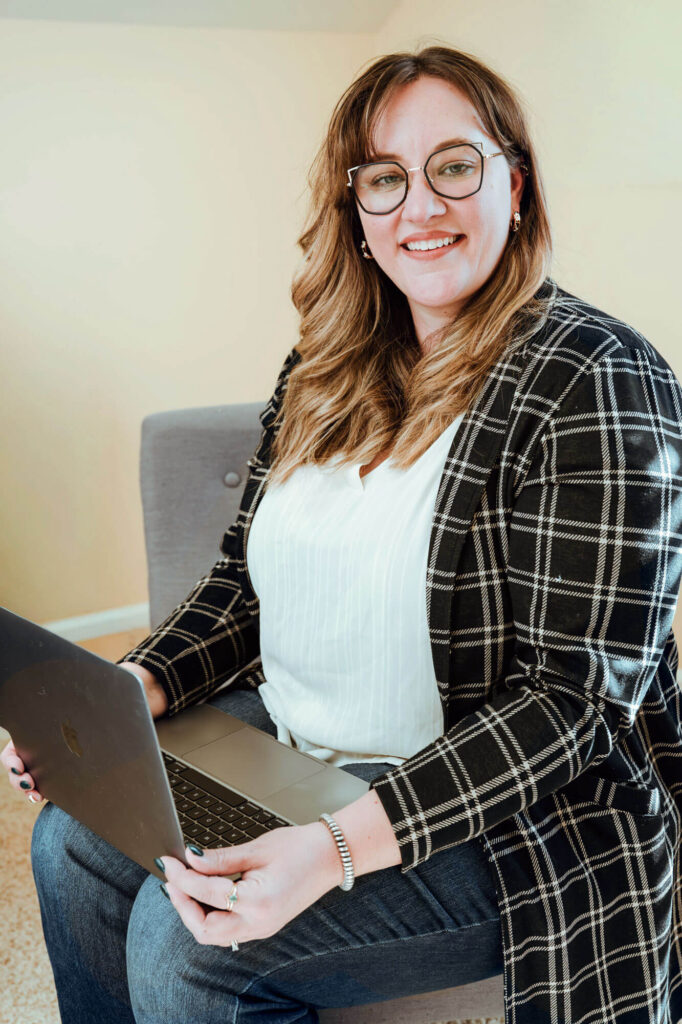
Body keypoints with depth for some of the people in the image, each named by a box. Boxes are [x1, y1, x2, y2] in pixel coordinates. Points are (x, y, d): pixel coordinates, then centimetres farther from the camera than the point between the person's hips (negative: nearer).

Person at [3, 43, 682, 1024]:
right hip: (287, 745, 7)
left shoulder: (595, 382, -18)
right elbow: (242, 581, 11)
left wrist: (339, 849, -31)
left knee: (183, 937, -19)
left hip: (515, 815, -7)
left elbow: (576, 695, -23)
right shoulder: (325, 370, 5)